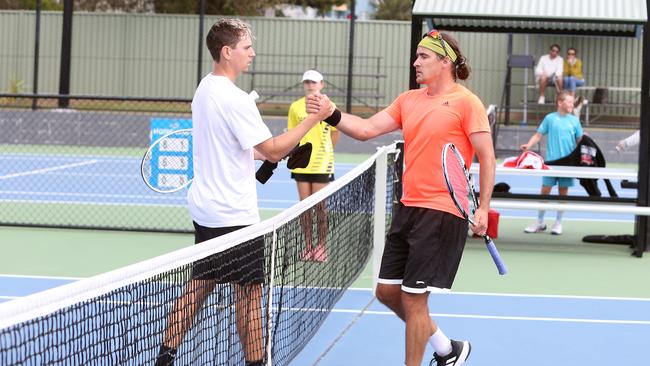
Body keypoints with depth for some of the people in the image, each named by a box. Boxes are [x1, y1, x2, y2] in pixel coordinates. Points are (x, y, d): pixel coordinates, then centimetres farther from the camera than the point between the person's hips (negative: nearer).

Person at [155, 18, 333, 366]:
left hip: (206, 208, 9)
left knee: (200, 283, 15)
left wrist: (260, 153, 13)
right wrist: (314, 118, -17)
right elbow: (273, 149, -19)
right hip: (233, 215, -9)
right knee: (249, 290, 1)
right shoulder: (235, 99, -20)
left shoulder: (204, 90, 9)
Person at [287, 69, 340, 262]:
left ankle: (321, 245, 9)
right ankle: (308, 244, 13)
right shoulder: (295, 107, 4)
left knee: (320, 206, -1)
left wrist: (323, 151, 10)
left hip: (322, 164, -2)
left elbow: (335, 133, 8)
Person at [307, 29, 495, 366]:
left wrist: (483, 208, -15)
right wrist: (332, 115, -12)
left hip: (442, 213, -8)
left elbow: (487, 157, -9)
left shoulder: (465, 102, -8)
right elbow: (367, 129, 5)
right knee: (387, 291, 13)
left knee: (413, 299, -5)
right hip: (407, 208, 8)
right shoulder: (408, 100, 12)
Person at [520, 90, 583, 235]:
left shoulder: (574, 120, 7)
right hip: (551, 161, -1)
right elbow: (538, 135, 4)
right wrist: (528, 145, -12)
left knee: (563, 191, 5)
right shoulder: (550, 118, 3)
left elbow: (580, 140, 10)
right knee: (545, 190, 0)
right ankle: (540, 222, 12)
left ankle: (558, 223, 17)